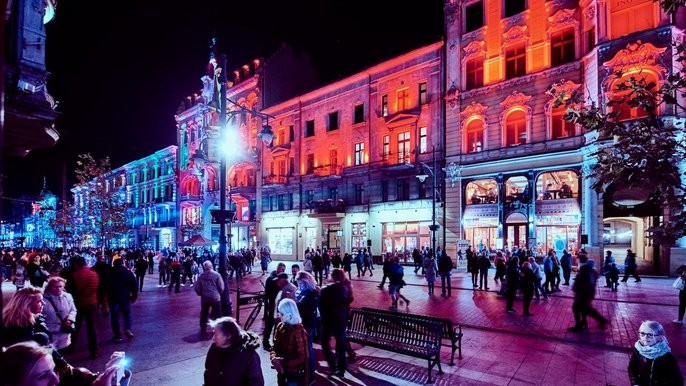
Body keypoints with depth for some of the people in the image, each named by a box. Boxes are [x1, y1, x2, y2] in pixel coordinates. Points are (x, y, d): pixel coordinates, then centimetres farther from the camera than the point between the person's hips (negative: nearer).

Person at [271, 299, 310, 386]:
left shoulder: (299, 331, -24)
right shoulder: (280, 327, -3)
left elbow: (303, 356, -20)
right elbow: (276, 346, 4)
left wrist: (284, 364, -19)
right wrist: (274, 358, -17)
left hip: (296, 373, -6)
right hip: (283, 372, 6)